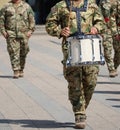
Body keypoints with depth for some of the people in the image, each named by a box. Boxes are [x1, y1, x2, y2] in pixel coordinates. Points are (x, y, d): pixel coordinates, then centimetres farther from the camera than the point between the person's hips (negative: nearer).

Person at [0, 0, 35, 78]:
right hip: (11, 34, -1)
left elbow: (32, 20, 7)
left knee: (23, 53, 6)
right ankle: (16, 71, -8)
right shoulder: (7, 6, 7)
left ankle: (21, 70, 21)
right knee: (13, 53, -8)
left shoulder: (26, 6, 7)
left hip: (23, 34, 1)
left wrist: (30, 31, -3)